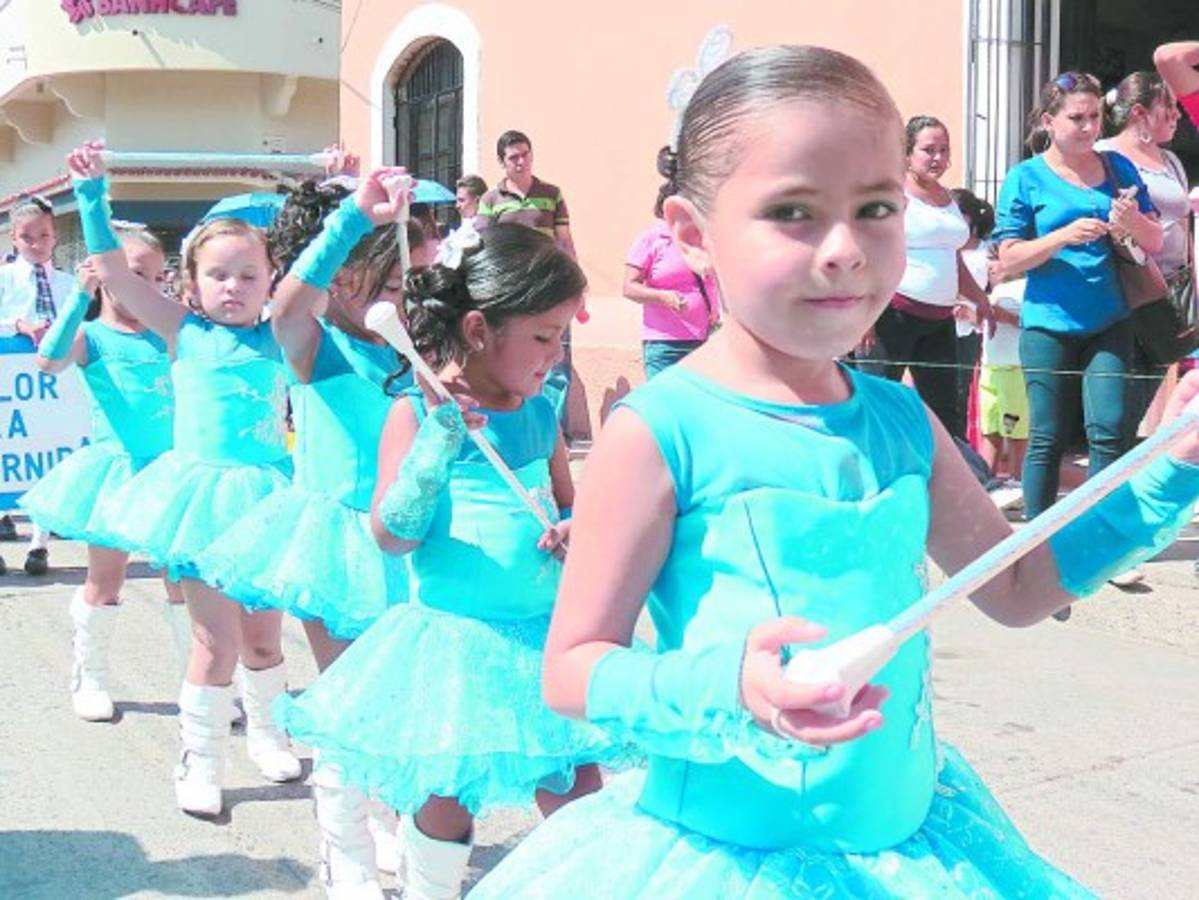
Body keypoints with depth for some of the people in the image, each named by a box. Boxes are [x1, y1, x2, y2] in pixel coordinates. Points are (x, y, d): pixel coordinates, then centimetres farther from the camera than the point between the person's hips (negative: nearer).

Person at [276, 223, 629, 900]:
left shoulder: (541, 413, 5)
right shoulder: (419, 414, -11)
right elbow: (392, 535, -14)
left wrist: (576, 528, -5)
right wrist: (434, 452, -27)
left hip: (546, 630, 5)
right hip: (456, 636, -5)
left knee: (577, 785, 9)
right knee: (448, 793, 7)